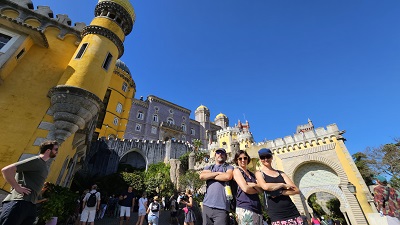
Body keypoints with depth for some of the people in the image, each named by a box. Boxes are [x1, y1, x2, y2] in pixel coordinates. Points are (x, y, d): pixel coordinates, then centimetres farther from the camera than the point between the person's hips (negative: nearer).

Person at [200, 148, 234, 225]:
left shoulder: (229, 167, 7)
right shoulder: (209, 167, 16)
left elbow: (228, 176, -15)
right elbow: (202, 176, -3)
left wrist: (210, 176, -3)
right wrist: (218, 173, -7)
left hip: (221, 207, -3)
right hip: (207, 205, 4)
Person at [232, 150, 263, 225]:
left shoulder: (251, 174, 16)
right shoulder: (236, 171, -5)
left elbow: (262, 189, 8)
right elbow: (245, 189, -15)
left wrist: (254, 185, -11)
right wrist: (257, 190, 3)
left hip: (257, 208, 7)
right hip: (245, 209, -6)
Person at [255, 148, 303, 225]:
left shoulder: (280, 173, 12)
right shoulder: (259, 173, 0)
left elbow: (296, 190, 4)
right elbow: (265, 186, -20)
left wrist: (279, 192, -12)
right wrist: (283, 185, -7)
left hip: (293, 212, 4)